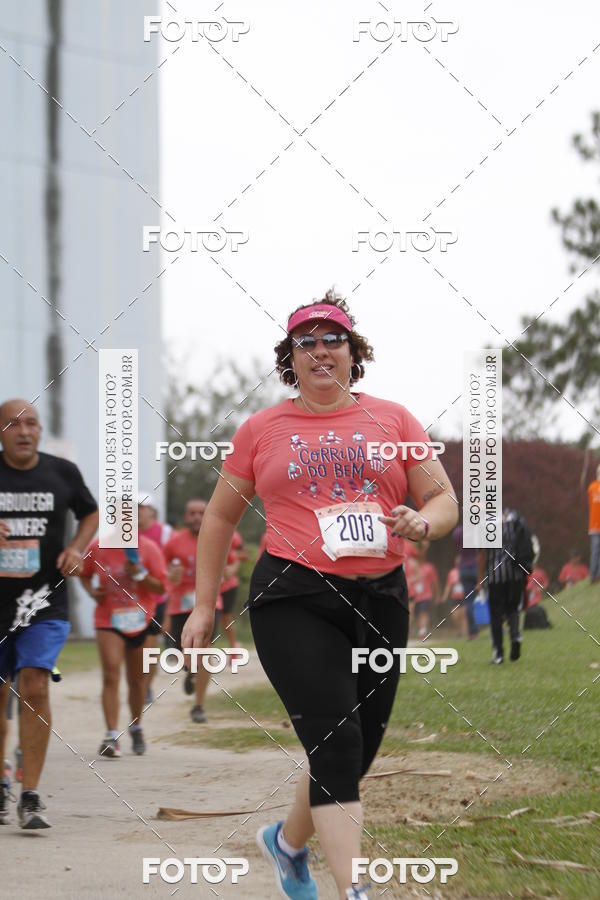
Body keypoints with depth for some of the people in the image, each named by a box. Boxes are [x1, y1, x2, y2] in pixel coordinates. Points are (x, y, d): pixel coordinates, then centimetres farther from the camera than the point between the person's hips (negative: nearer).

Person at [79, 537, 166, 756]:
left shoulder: (148, 549, -5)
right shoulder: (97, 548, -2)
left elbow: (160, 588, -4)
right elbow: (84, 574, 16)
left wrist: (140, 575, -21)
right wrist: (92, 591, -4)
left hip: (140, 622, 1)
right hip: (108, 620, -1)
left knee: (136, 680, 13)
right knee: (110, 676, -17)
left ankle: (136, 728, 36)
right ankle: (112, 736, -21)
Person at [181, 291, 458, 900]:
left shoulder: (391, 419, 10)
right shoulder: (262, 429, 8)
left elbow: (445, 500, 10)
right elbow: (220, 517, 17)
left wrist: (423, 522, -13)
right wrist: (204, 605, 14)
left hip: (381, 601, 3)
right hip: (294, 599, -3)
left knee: (356, 753, 10)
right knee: (336, 745, -16)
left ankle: (286, 842, 37)